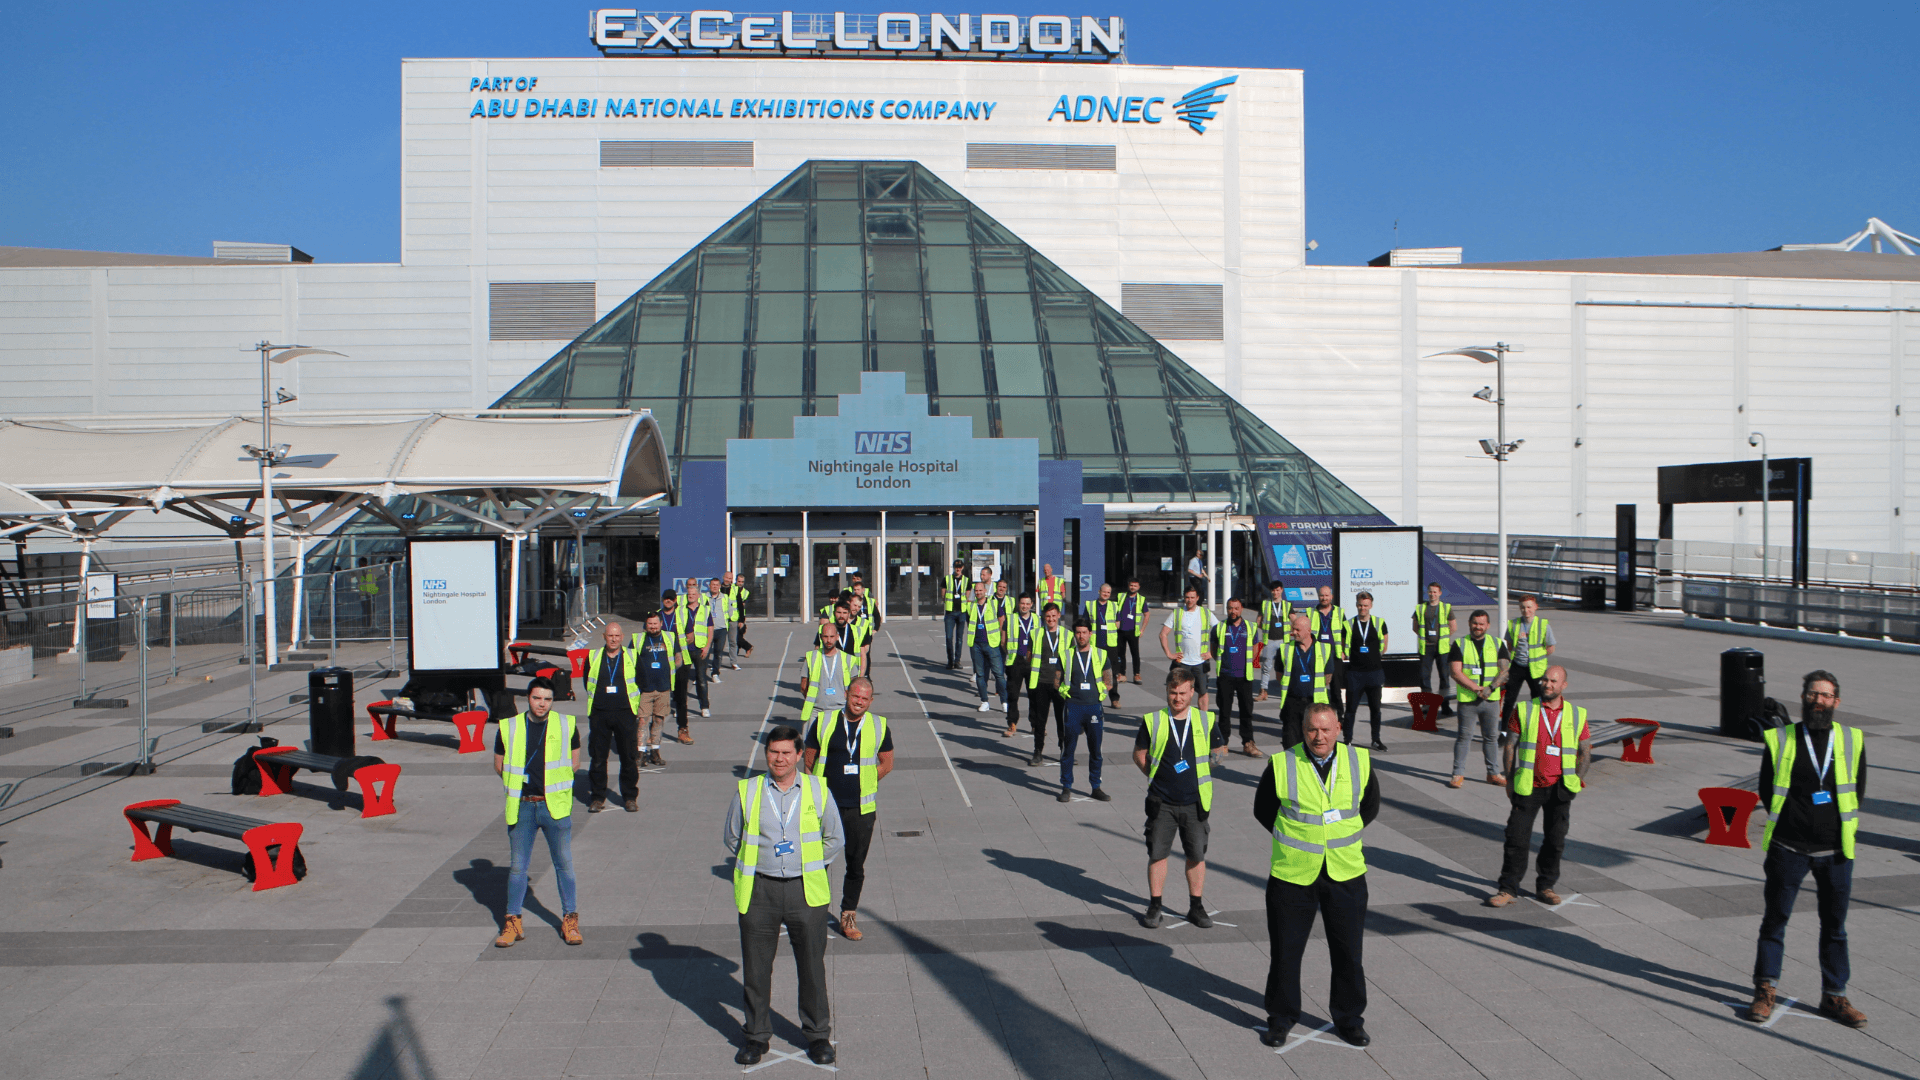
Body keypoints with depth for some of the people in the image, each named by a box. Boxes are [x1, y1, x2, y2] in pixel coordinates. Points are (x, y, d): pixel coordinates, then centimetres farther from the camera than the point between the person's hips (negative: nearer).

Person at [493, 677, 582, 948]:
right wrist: (520, 781, 2)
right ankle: (513, 923, 17)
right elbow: (499, 765, 11)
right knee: (517, 866, 7)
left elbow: (574, 763, 9)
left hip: (555, 805, -1)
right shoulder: (508, 728, 2)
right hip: (521, 806, 1)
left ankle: (570, 921, 14)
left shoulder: (567, 725, 2)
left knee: (564, 863, 4)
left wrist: (554, 781, -1)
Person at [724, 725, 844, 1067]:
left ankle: (818, 1035, 21)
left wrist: (809, 865, 8)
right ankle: (756, 1035, 22)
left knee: (812, 965, 6)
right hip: (759, 890, 0)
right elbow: (731, 837, 14)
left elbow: (835, 839, 13)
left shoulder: (817, 790, 3)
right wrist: (756, 863, 10)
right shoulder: (747, 790, 2)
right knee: (755, 968, 7)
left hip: (806, 890, 0)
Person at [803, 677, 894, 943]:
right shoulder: (824, 723, -1)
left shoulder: (879, 726, 1)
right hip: (825, 806, -1)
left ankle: (848, 917, 24)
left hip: (861, 808, 1)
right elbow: (809, 762, 6)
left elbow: (887, 763, 12)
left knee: (856, 866, 9)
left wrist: (865, 783, 5)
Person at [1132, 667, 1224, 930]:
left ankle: (1196, 907, 22)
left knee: (1197, 855, 8)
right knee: (1157, 853, 4)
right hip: (1161, 802, -1)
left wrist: (1204, 775, 3)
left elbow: (1219, 753, 12)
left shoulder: (1206, 721, 0)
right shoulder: (1152, 721, -2)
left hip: (1195, 802, 1)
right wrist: (1157, 776, -1)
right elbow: (1139, 754, 8)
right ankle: (1154, 906, 17)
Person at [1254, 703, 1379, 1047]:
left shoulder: (1360, 762, -2)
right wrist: (1295, 840, 4)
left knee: (1348, 951, 10)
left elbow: (1370, 806, 15)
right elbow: (1263, 809, 6)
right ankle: (1280, 1019, 23)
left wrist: (1343, 835, 7)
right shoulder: (1282, 765, -9)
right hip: (1292, 874, -2)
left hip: (1346, 873, 2)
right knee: (1285, 950, 6)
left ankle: (1349, 1019, 28)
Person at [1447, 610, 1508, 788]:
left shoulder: (1497, 644, 8)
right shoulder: (1459, 644, 1)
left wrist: (1490, 688, -14)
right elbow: (1456, 672, -7)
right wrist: (1475, 688, -17)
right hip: (1467, 700, -2)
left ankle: (1493, 773, 20)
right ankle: (1458, 773, 9)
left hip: (1491, 699, 2)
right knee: (1464, 736, 1)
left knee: (1492, 736, 9)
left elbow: (1504, 670, 1)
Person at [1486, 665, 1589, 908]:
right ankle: (1508, 888, 6)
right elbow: (1510, 745, 2)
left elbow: (1585, 751, 11)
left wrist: (1577, 779, 0)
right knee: (1517, 839, -3)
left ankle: (1545, 886, 24)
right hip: (1528, 787, -1)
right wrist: (1510, 780, -1)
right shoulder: (1524, 711, -1)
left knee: (1555, 840, 7)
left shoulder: (1577, 715, 4)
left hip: (1559, 788, 1)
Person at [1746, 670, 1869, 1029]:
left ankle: (1834, 996, 21)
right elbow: (1767, 789, 7)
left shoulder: (1852, 740, 5)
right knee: (1775, 919, 5)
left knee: (1835, 925, 10)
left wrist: (1841, 824, 5)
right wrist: (1791, 821, 2)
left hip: (1835, 850, 2)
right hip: (1789, 848, -1)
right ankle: (1765, 991, 15)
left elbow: (1858, 790, 13)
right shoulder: (1780, 740, 0)